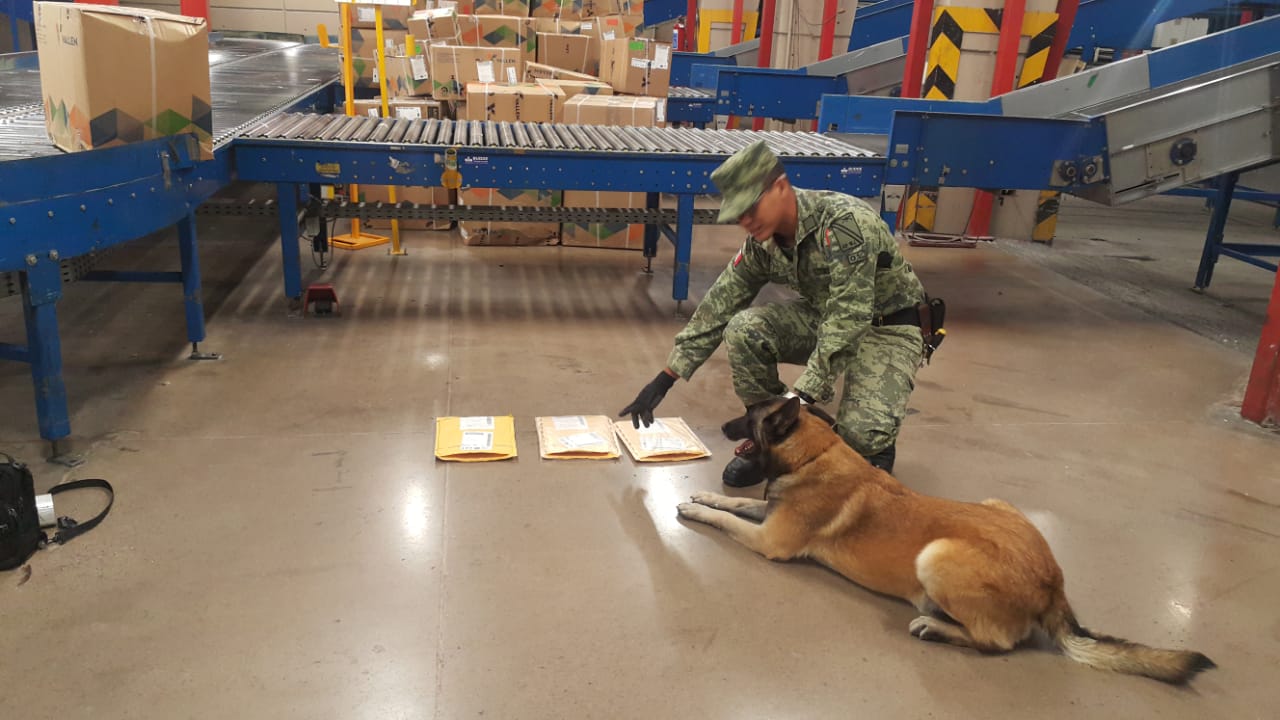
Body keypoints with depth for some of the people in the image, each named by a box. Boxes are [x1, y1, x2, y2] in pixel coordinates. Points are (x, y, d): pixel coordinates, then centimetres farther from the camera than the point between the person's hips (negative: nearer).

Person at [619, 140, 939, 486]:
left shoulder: (844, 222, -31)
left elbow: (849, 318, -34)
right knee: (743, 330, -21)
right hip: (824, 318, 6)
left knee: (861, 434, -29)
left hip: (888, 327, -6)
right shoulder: (762, 243, -9)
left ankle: (876, 441, 9)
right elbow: (717, 307, -3)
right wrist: (664, 380, -5)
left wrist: (802, 395, -37)